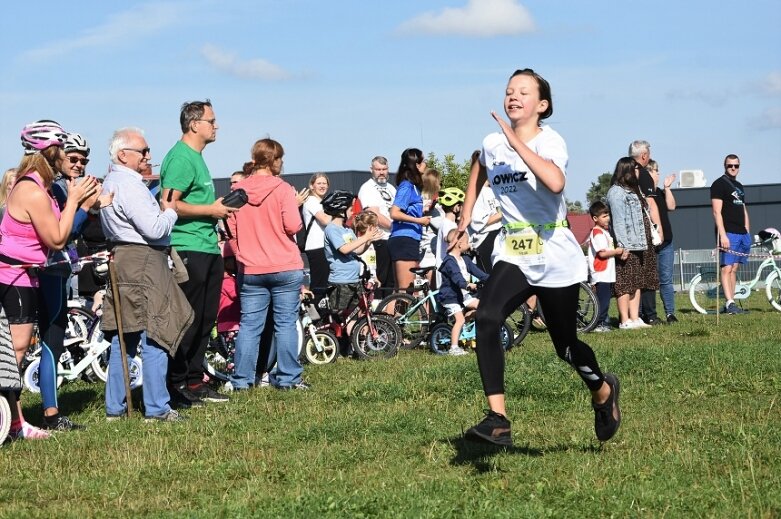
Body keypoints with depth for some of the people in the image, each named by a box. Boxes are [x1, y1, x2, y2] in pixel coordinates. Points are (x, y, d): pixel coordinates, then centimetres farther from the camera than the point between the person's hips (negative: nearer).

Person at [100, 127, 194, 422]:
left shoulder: (110, 183, 17)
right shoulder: (129, 185, -16)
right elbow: (154, 228, -21)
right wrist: (170, 212, -2)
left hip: (121, 260, 11)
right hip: (143, 262, -11)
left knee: (123, 337, 12)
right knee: (155, 337, -7)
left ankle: (115, 406, 14)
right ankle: (157, 408, -7)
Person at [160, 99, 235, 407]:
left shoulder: (197, 158, 20)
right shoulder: (181, 157, -13)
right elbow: (170, 205, -21)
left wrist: (219, 208, 15)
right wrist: (210, 210, -15)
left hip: (208, 249, 10)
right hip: (188, 249, -10)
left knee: (206, 318, 13)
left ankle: (194, 382, 21)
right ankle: (177, 385, 0)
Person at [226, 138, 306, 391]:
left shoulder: (238, 190, 3)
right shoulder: (282, 189, -8)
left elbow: (231, 231, 6)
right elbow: (293, 226, -14)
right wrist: (295, 206, 5)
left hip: (250, 270, 3)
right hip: (285, 268, -3)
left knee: (249, 325, 6)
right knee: (285, 324, 4)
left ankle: (241, 379, 6)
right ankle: (288, 377, 6)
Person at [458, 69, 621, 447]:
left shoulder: (549, 141, -13)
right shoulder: (492, 144, 3)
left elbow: (555, 182, -37)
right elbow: (479, 175, 29)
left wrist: (517, 142, -33)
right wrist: (465, 219, 23)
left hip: (555, 257, -4)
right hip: (513, 256, 4)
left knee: (565, 346, 8)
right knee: (486, 319, -24)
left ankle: (604, 391, 42)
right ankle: (497, 419, -26)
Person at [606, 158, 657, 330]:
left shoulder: (632, 191, 21)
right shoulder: (616, 192, -10)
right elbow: (618, 220, -17)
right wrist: (623, 245, -23)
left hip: (638, 245, 10)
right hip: (627, 246, -10)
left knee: (637, 283, 9)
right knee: (625, 283, -7)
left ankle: (635, 318, 11)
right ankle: (625, 321, -6)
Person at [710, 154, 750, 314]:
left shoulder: (739, 187, 21)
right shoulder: (719, 184, -4)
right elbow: (717, 212, -11)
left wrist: (747, 234, 16)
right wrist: (722, 235, -19)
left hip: (742, 233, 8)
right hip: (728, 233, -8)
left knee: (734, 269, 6)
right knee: (727, 268, -11)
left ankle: (730, 304, 6)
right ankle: (729, 304, -17)